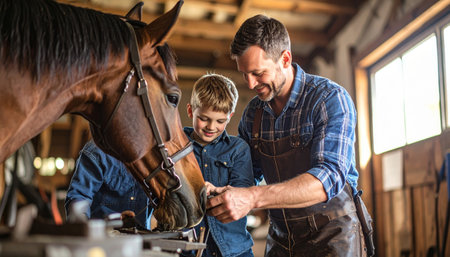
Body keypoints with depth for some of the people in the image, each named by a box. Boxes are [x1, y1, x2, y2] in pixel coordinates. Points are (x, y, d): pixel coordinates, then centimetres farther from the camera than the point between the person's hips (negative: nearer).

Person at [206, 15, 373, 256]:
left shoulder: (330, 98, -17)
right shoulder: (253, 112, 1)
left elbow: (330, 177, -29)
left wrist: (253, 197, -39)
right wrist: (217, 191, -11)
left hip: (332, 235, -5)